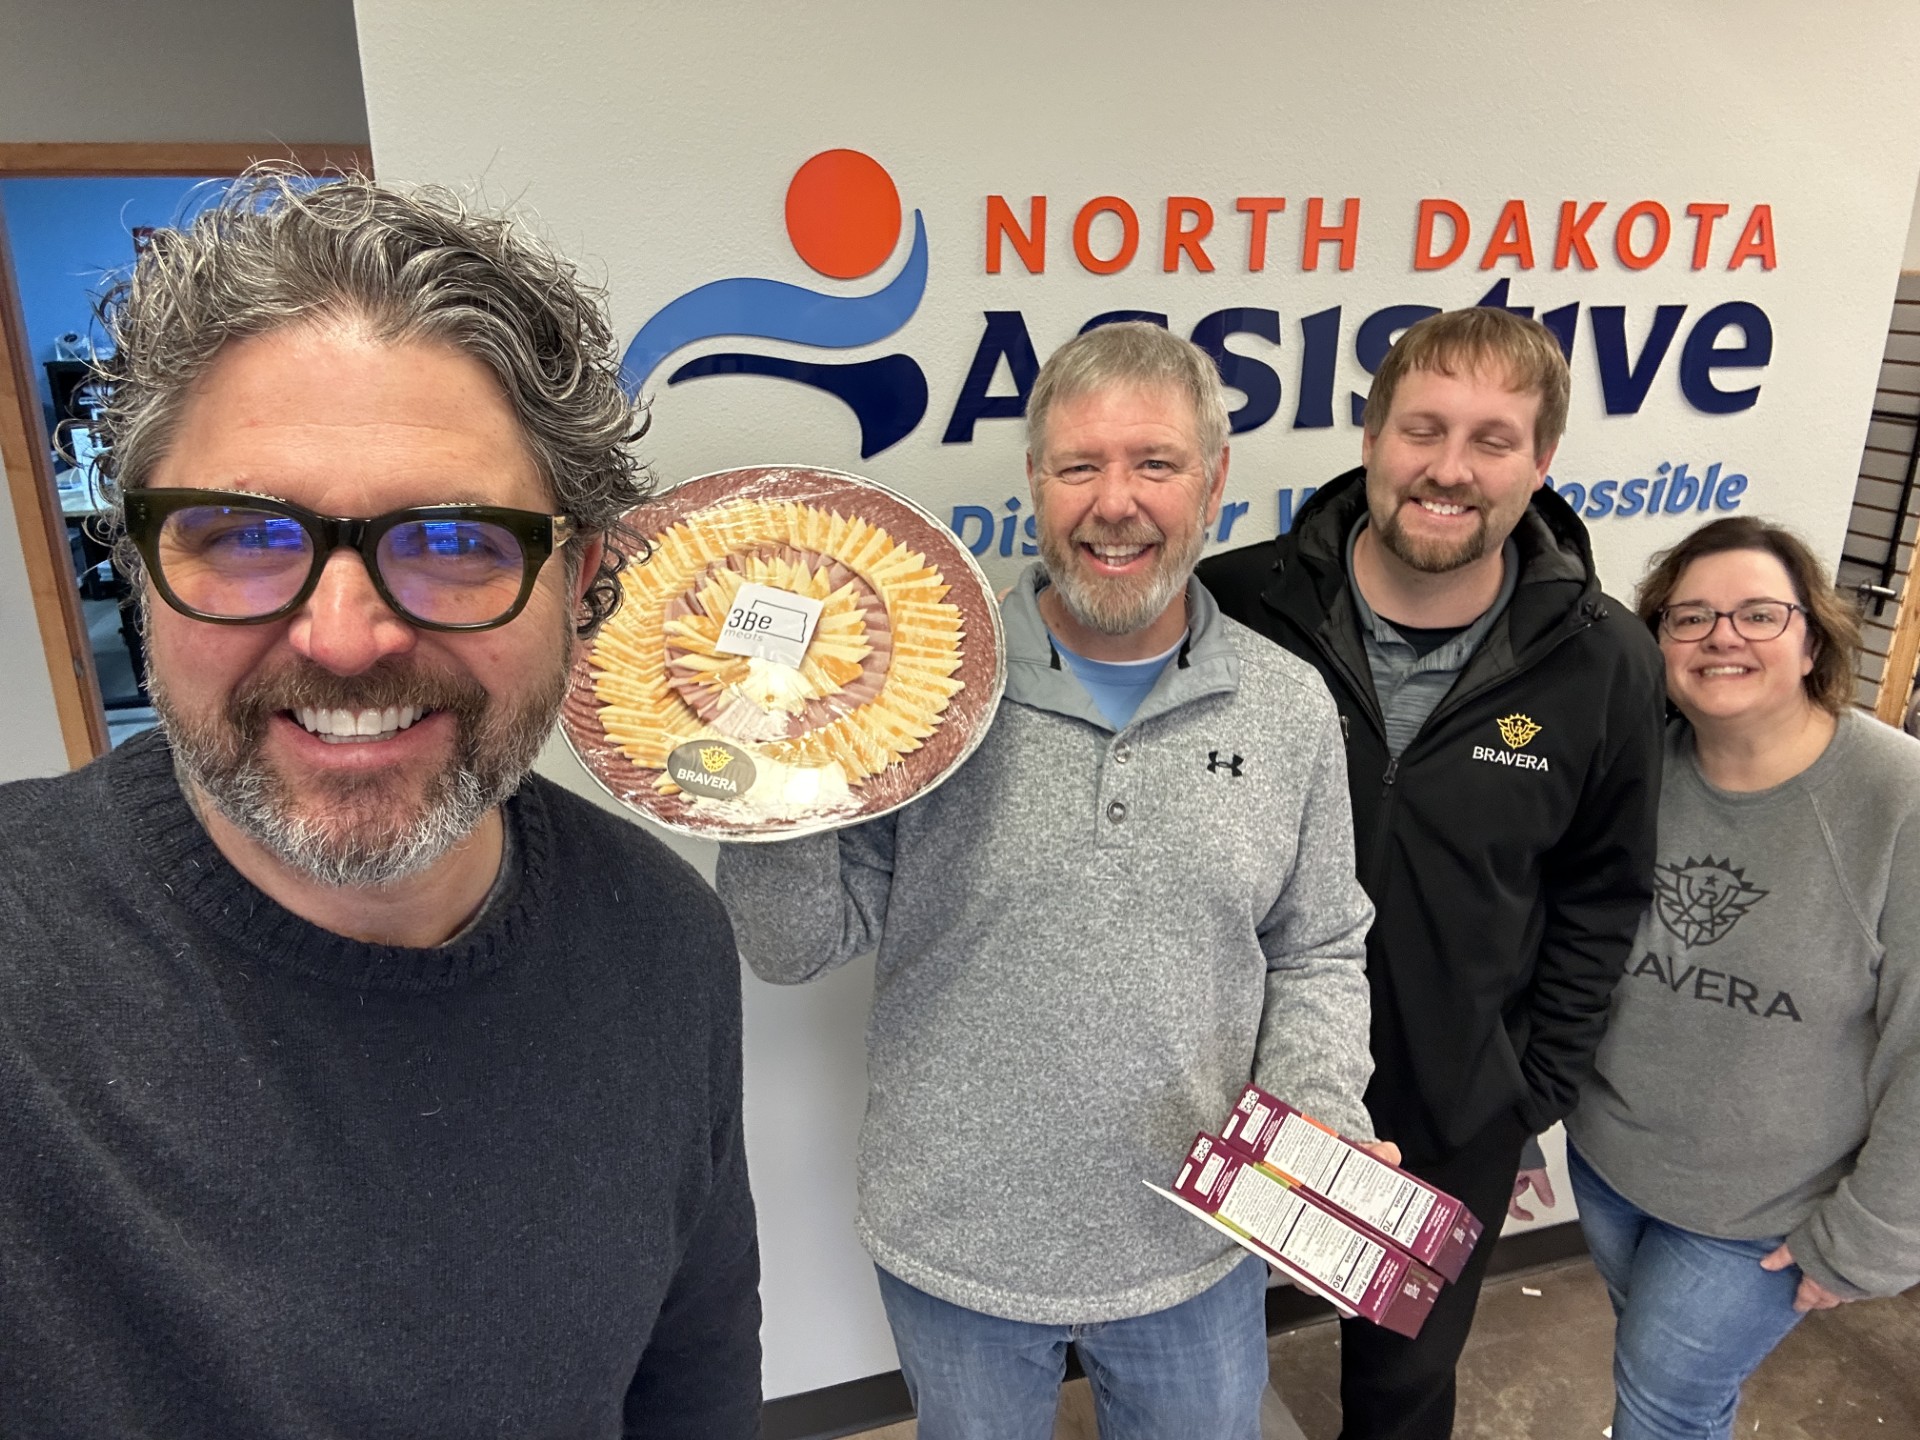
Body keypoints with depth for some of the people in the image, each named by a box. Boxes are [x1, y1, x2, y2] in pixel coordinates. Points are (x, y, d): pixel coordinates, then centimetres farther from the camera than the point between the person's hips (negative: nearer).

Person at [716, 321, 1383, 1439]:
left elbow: (1317, 957, 5)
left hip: (1199, 1251, 2)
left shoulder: (1290, 708, -6)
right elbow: (797, 951, -10)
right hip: (955, 1255, -1)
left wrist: (1319, 1116, -11)